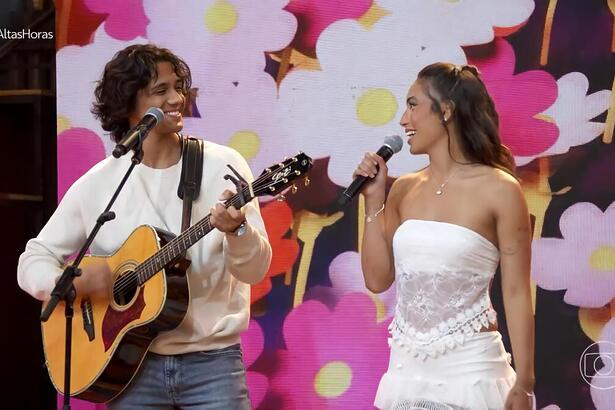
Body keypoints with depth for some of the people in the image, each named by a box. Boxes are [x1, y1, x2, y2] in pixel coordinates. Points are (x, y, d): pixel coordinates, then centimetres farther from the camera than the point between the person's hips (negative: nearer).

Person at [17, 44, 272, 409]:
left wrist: (236, 230, -27)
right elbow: (33, 260, 7)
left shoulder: (223, 165, -2)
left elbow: (255, 269, -6)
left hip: (211, 359, -1)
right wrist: (70, 283, -14)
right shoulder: (97, 184, 2)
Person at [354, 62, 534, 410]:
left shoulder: (499, 190, -8)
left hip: (470, 371, -5)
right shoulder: (405, 189, 6)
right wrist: (374, 199, 2)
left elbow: (517, 294, -8)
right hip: (406, 370, 5)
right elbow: (377, 279, 7)